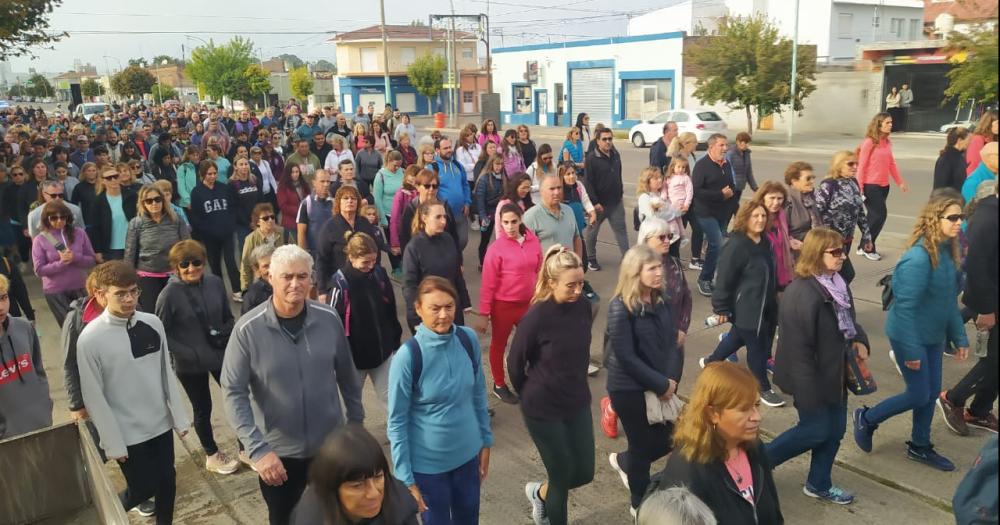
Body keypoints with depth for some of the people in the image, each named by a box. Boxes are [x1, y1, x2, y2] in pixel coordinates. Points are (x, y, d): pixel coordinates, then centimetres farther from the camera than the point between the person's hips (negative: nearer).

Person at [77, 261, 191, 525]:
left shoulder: (153, 324, -5)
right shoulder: (90, 339, -17)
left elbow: (167, 374, 3)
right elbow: (94, 397, -12)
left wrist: (180, 417, 5)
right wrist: (113, 443, -10)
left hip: (161, 423, 4)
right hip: (127, 433, -4)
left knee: (167, 481, 14)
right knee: (143, 488, 7)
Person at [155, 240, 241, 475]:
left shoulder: (215, 283, -8)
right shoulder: (169, 294, -17)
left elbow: (228, 318, 5)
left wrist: (227, 337, -11)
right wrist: (187, 353, -19)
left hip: (221, 355, 3)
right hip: (190, 364, -3)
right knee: (203, 409, 15)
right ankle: (212, 456, 37)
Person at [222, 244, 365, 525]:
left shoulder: (329, 319, -9)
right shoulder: (248, 329, -16)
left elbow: (346, 374, 3)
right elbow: (234, 393, -16)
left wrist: (357, 421, 9)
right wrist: (257, 449, -23)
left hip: (331, 444, 2)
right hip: (277, 451, -1)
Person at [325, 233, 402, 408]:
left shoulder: (380, 274, -6)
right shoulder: (341, 283, -21)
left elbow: (391, 310, 6)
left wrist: (395, 340, 12)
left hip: (383, 350, 3)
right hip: (354, 354, -3)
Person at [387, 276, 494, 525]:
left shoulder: (468, 339, -9)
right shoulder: (408, 355, -22)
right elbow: (396, 421, -14)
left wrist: (485, 441, 10)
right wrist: (406, 479, -12)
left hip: (467, 453, 4)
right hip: (427, 463, -4)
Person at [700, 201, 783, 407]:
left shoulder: (764, 241, 4)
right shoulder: (736, 246, -24)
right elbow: (724, 280, -21)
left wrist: (774, 294, 23)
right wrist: (722, 308, -16)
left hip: (764, 305, 9)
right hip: (745, 307, -9)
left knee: (739, 336, 25)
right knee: (758, 347, 3)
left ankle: (710, 362, 47)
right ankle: (764, 388, 22)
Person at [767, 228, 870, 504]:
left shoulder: (837, 283, 2)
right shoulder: (801, 293, -27)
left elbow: (849, 320, 20)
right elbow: (798, 346, -27)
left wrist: (859, 341, -1)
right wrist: (808, 391, -25)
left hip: (835, 372, 9)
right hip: (812, 377, -9)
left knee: (835, 430, 16)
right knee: (816, 431, 3)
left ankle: (819, 484, 35)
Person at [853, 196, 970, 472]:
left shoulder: (948, 253, 1)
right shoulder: (918, 258, -25)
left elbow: (950, 301, 9)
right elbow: (905, 307, -24)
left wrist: (959, 337, 10)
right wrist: (911, 350, -22)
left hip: (934, 336, 8)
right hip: (909, 336, -8)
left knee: (932, 393, 16)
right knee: (919, 396, 2)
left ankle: (920, 446, 33)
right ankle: (866, 418, 23)